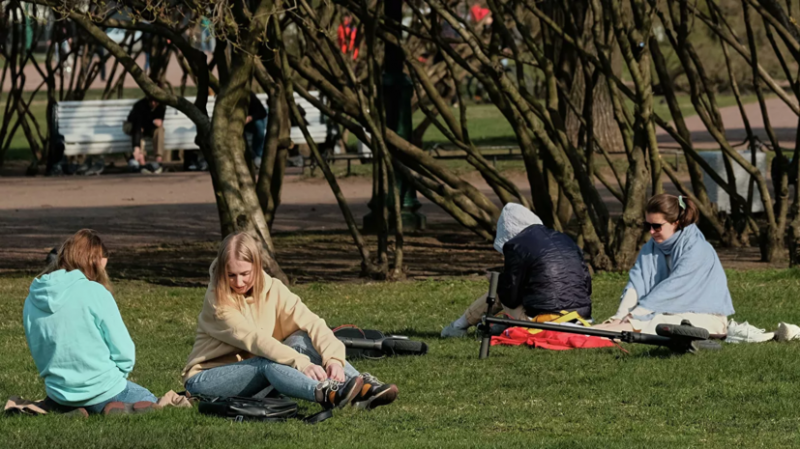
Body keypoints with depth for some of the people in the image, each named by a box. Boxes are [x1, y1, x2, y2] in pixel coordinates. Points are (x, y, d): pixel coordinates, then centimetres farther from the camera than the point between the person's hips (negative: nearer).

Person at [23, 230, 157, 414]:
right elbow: (123, 350, -12)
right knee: (148, 401, 22)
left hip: (58, 392, 6)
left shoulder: (32, 301, 1)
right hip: (100, 390, -6)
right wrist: (117, 377, 6)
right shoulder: (94, 293, -16)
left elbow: (39, 354, 11)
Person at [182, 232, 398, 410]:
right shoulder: (218, 299, -17)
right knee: (268, 362, -33)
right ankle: (326, 394, -59)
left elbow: (312, 323, -15)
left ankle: (364, 387, -34)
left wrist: (333, 358, -35)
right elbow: (254, 338, -30)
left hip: (252, 375, 5)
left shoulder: (272, 289, -3)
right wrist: (301, 363, -41)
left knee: (302, 339, -17)